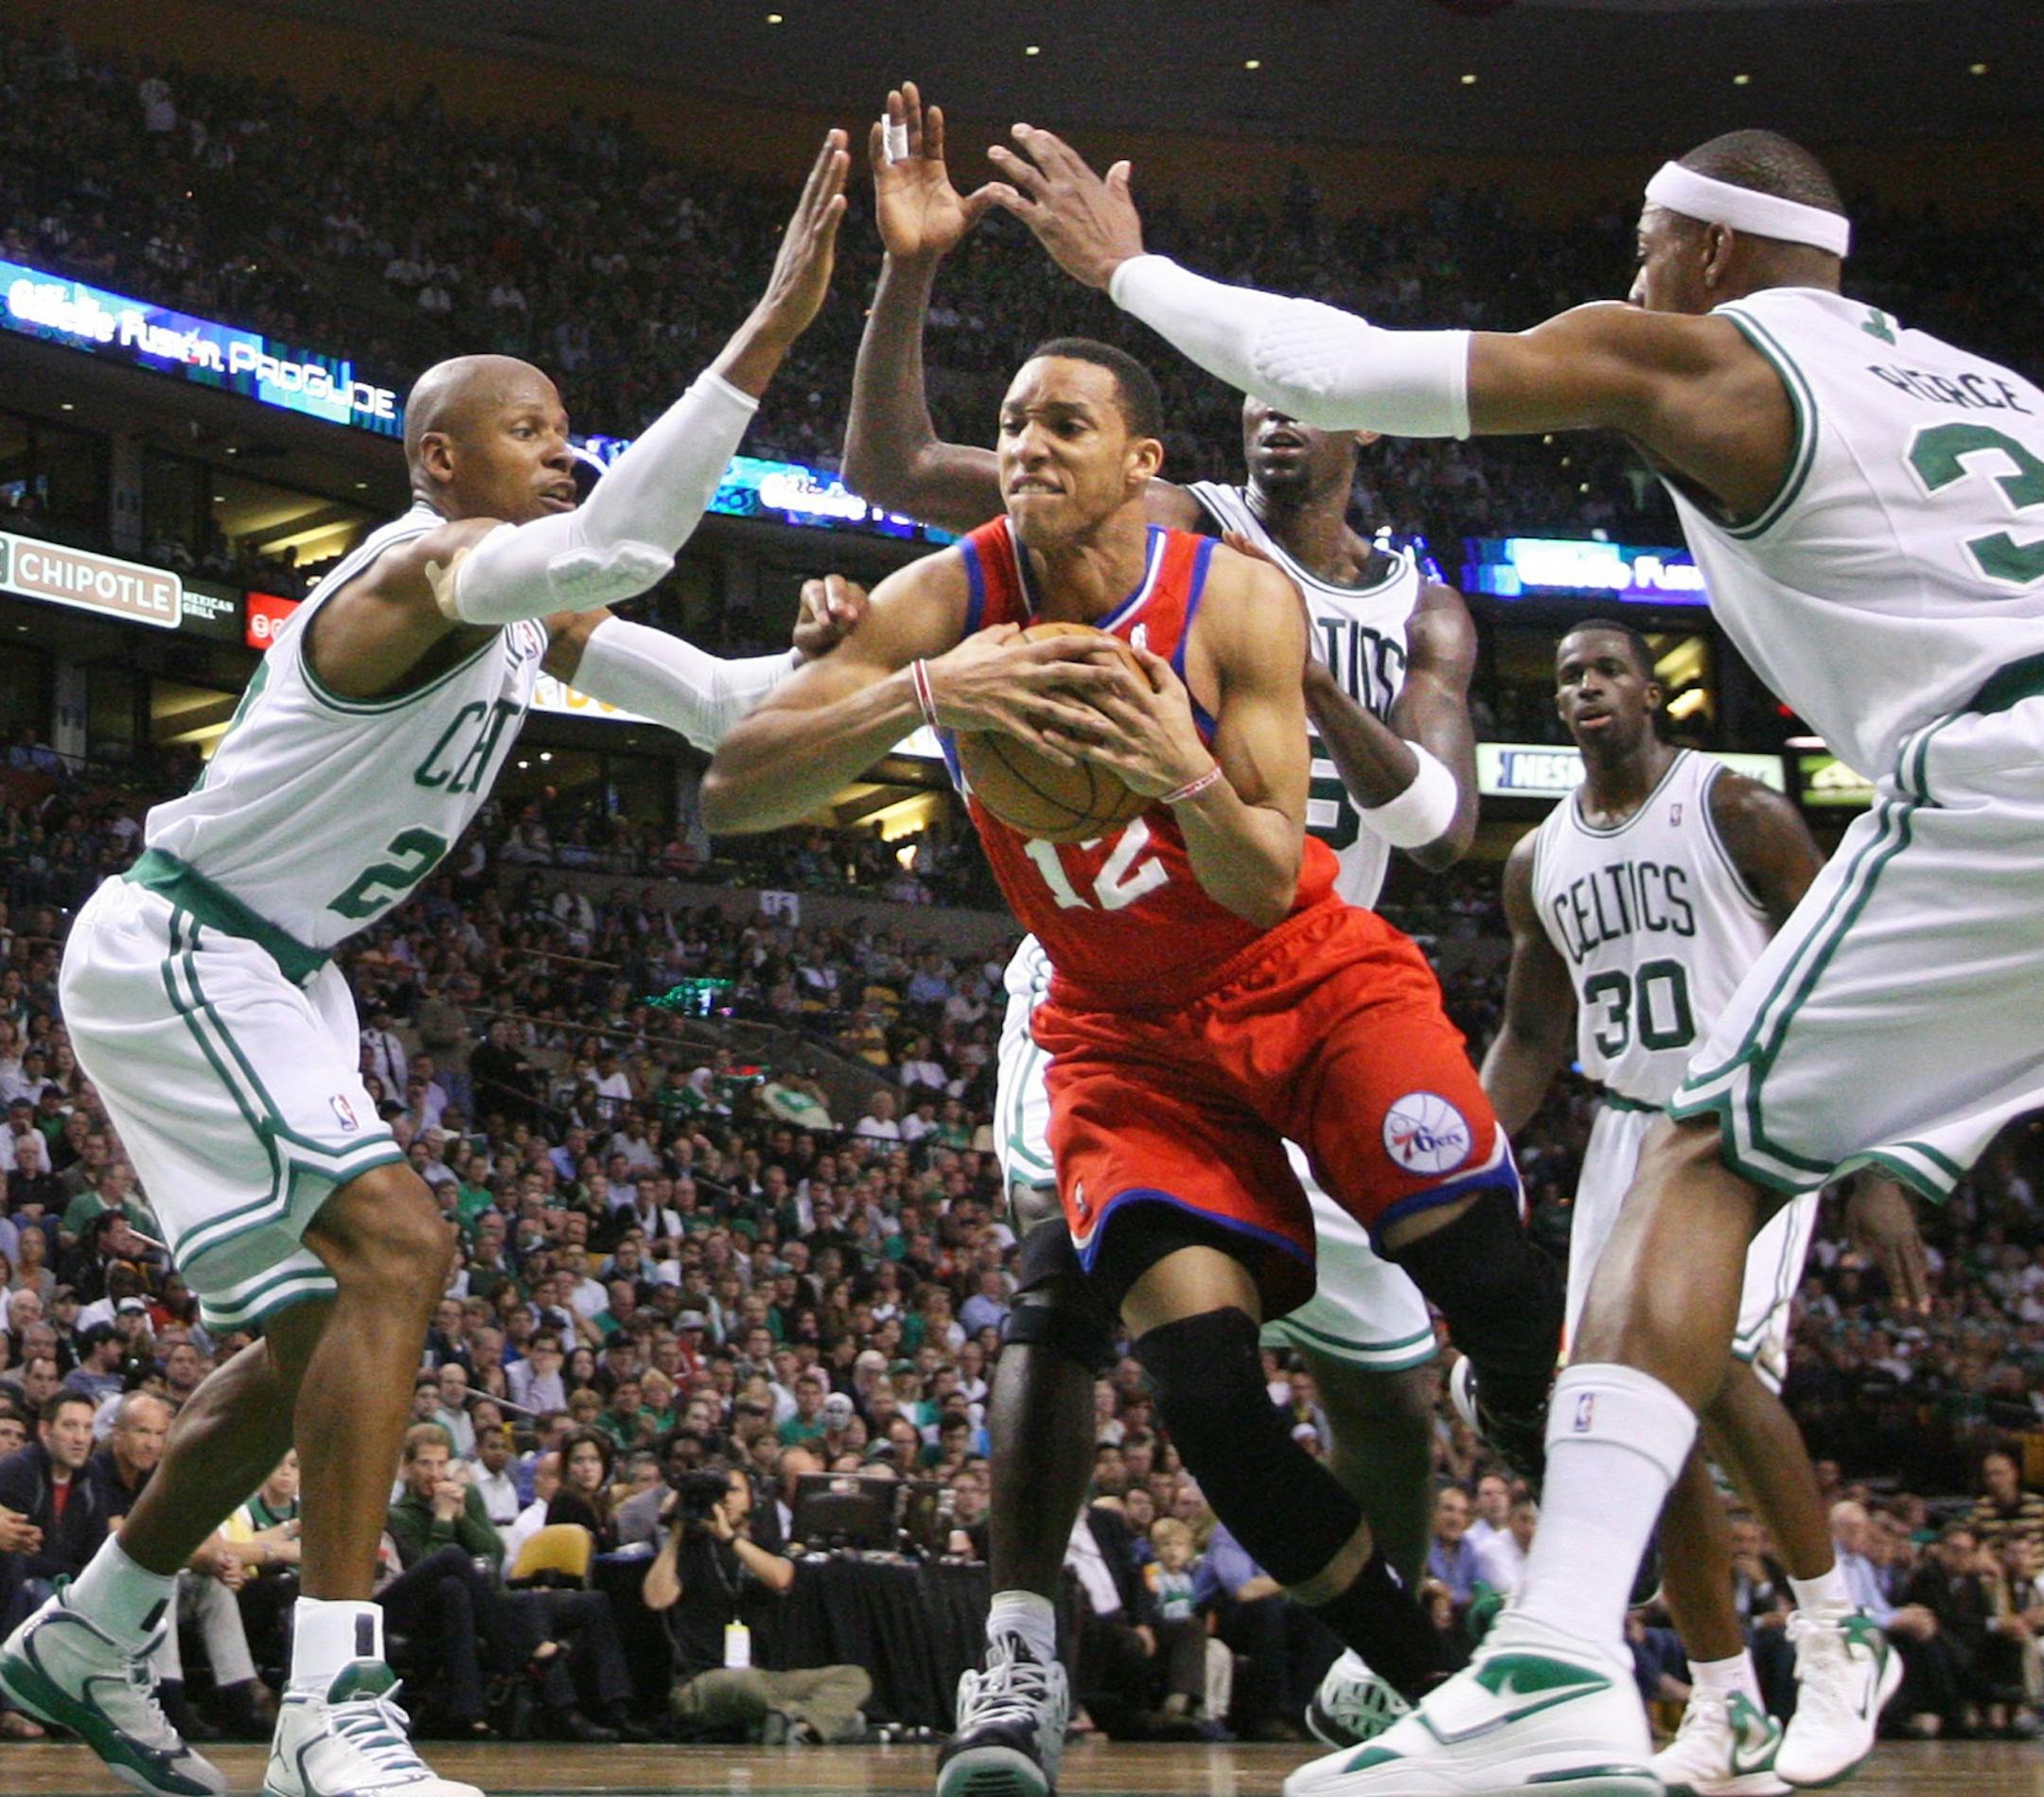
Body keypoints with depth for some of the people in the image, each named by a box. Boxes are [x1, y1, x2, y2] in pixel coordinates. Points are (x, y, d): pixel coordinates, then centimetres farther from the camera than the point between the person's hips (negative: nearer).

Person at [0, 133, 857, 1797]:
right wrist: (773, 327, -43)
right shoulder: (422, 568, -21)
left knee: (320, 1326, 15)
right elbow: (615, 545, -41)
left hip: (276, 972, 11)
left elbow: (716, 699, 9)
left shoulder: (533, 608, 10)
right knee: (392, 1247, -24)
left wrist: (818, 663, -14)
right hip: (174, 953, -11)